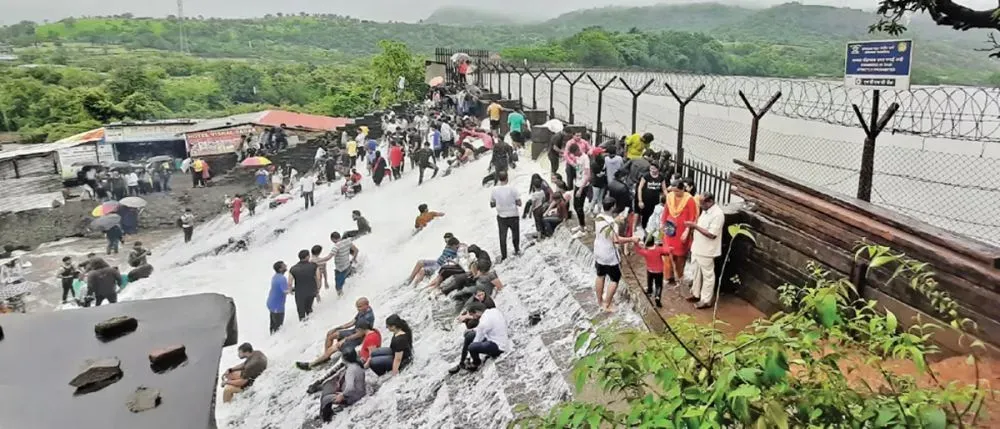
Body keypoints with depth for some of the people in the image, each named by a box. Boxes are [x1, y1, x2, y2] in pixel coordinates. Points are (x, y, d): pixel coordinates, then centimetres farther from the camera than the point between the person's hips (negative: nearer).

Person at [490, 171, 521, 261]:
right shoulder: (512, 188, -15)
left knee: (502, 237, 12)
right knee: (515, 234, 22)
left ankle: (503, 256, 15)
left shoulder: (495, 190, -9)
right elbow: (519, 203, -14)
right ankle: (517, 250, 37)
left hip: (501, 217, 1)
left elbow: (492, 205, -1)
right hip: (513, 216, -1)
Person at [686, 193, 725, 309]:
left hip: (706, 251, -9)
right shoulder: (706, 211, 6)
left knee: (707, 276, 4)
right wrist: (693, 225, 3)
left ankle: (706, 300, 14)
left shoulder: (718, 214, -23)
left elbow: (711, 234, -26)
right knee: (697, 272, 21)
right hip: (698, 248, 9)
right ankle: (696, 293, 37)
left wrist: (695, 226, -25)